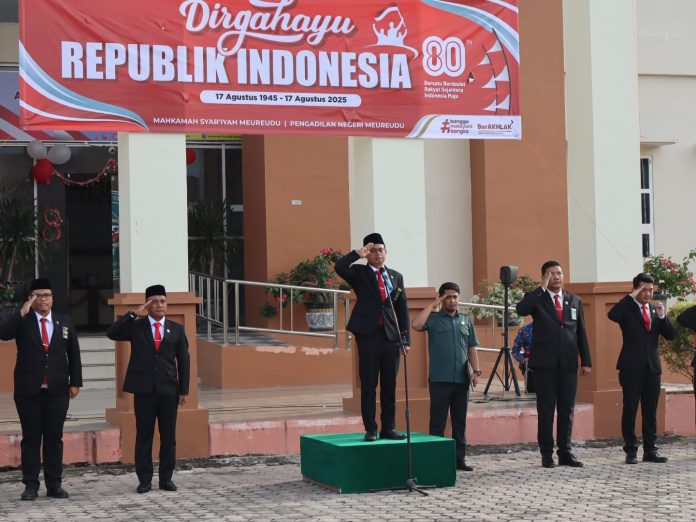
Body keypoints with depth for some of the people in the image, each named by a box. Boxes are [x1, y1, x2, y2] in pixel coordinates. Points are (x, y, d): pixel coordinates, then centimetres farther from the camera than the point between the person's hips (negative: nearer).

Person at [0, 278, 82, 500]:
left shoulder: (64, 321, 8)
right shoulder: (22, 321, 2)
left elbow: (74, 353, 10)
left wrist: (75, 382, 5)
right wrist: (22, 313, -20)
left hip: (57, 390, 2)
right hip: (29, 390, -1)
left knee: (54, 438, 5)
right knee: (31, 438, 2)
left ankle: (54, 484, 10)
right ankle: (31, 485, 5)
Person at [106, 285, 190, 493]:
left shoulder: (176, 329, 8)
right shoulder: (136, 327, 5)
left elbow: (183, 360, 8)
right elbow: (112, 334, -11)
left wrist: (184, 390, 2)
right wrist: (133, 313, -14)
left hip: (169, 390, 1)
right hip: (144, 390, -1)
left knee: (168, 436, 4)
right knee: (144, 436, 2)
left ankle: (166, 478, 12)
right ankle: (144, 480, 8)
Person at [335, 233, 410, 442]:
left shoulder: (396, 277, 15)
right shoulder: (359, 273, 5)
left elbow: (403, 309, 14)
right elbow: (340, 266, -16)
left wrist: (405, 338, 7)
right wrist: (359, 253, -11)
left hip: (391, 337, 3)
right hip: (368, 336, -3)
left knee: (390, 386, 6)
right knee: (368, 386, -1)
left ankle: (388, 428, 12)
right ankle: (370, 429, 4)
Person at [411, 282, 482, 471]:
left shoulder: (466, 321, 15)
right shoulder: (433, 318, 2)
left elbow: (472, 348, 14)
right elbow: (416, 324, -18)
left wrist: (476, 371, 2)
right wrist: (432, 305, -11)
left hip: (461, 379, 4)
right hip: (440, 379, -4)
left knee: (460, 422, 8)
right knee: (438, 422, -1)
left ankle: (459, 459, 14)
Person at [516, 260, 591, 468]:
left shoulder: (574, 300, 14)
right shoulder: (537, 299, 2)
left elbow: (581, 332, 14)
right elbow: (521, 309, -21)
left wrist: (586, 361, 8)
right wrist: (542, 288, -16)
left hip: (568, 363, 3)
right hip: (545, 363, -3)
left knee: (567, 410, 6)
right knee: (546, 410, 0)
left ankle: (565, 453, 12)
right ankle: (547, 454, 5)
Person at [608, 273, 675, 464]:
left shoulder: (656, 310, 13)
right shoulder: (628, 308, 0)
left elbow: (670, 335, 6)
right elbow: (612, 315, -23)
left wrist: (662, 315, -8)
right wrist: (631, 297, -18)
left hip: (652, 367, 4)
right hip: (632, 367, -4)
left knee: (651, 411, 7)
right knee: (630, 409, -3)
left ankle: (650, 450, 13)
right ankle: (631, 451, 3)